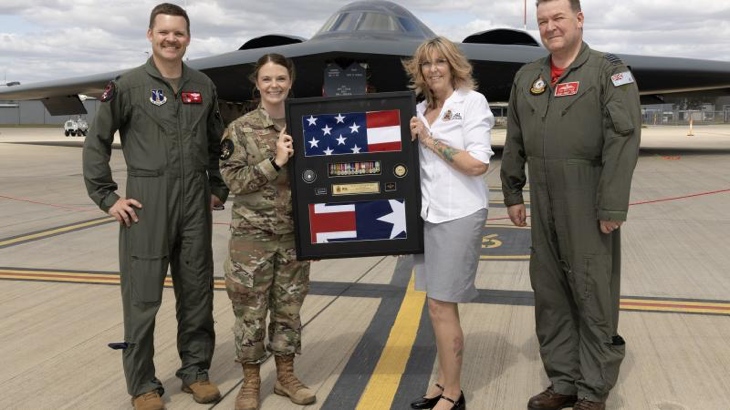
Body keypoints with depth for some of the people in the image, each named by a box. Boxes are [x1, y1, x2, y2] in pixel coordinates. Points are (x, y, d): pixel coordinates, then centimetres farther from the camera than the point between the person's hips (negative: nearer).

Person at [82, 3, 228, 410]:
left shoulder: (203, 86, 10)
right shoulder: (129, 85, -1)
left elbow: (217, 143, 19)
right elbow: (97, 142, 1)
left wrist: (218, 189, 13)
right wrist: (107, 197, -4)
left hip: (195, 203, 4)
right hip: (146, 201, -3)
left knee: (197, 292, 10)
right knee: (143, 297, 2)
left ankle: (196, 369, 25)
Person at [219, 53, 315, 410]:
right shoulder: (240, 129, -4)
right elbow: (233, 180, -11)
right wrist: (275, 162, -19)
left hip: (294, 233, 3)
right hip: (252, 233, -3)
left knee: (289, 306, 12)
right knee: (251, 310, 6)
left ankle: (286, 375, 29)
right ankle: (250, 381, 23)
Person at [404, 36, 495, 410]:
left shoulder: (472, 102, -5)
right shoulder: (421, 110, 13)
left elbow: (478, 164, -14)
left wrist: (430, 140, -12)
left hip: (459, 214, -6)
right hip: (428, 212, 7)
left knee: (441, 307, -3)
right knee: (441, 305, 13)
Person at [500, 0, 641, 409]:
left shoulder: (608, 70, -5)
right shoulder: (527, 77, 13)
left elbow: (623, 140, -13)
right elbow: (515, 142, 17)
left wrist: (612, 207, -18)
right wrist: (513, 194, 14)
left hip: (589, 208, -6)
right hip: (544, 208, 6)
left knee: (594, 297, 2)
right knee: (550, 295, 11)